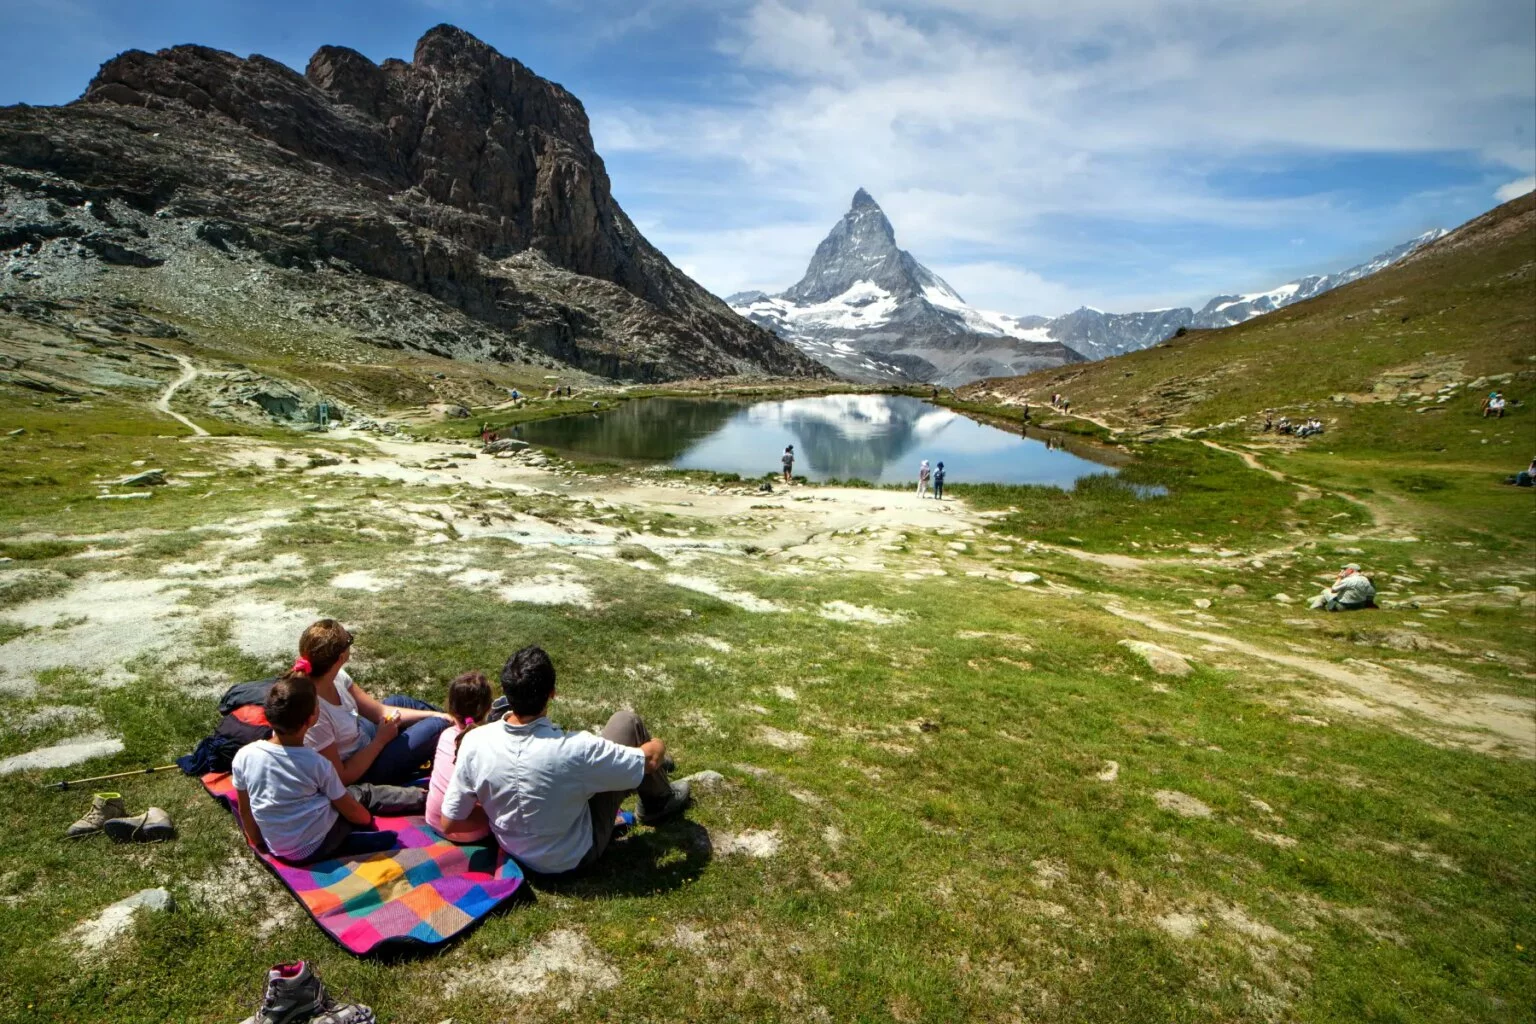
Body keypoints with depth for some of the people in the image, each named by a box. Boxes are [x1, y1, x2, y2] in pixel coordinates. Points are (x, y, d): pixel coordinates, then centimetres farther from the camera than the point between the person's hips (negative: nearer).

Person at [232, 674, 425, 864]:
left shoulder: (244, 756, -13)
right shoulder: (317, 764, -22)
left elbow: (244, 809, 1)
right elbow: (350, 810, -8)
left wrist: (257, 843, 18)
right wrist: (368, 820, 13)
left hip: (278, 849, 5)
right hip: (318, 845, -4)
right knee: (364, 795, 20)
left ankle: (422, 800, 29)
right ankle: (424, 799, 34)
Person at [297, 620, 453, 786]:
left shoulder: (335, 676, -14)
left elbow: (379, 711, -4)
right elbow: (341, 777, -26)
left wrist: (435, 714, -7)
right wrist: (381, 740, -17)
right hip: (361, 773, -7)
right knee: (438, 726, -5)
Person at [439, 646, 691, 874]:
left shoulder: (475, 742, -25)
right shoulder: (575, 749, -36)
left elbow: (450, 825, -12)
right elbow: (649, 759, -19)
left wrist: (494, 809, 5)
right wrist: (657, 746, 4)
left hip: (514, 850, 4)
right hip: (576, 855, -4)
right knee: (627, 722, -1)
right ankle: (659, 802, 25)